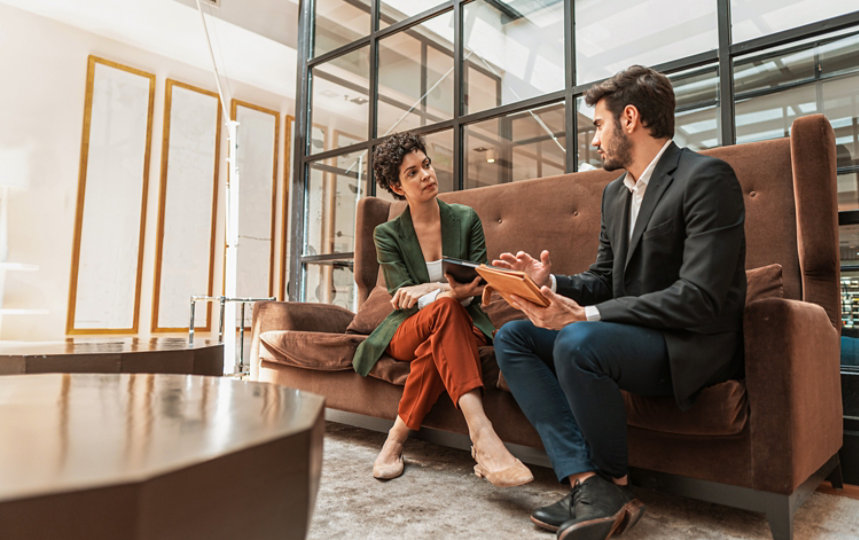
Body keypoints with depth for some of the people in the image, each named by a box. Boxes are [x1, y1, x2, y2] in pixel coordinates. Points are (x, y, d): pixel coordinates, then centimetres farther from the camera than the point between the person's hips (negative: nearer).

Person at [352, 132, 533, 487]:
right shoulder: (388, 235, 0)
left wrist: (428, 289, -18)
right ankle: (482, 437, -48)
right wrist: (450, 291, -28)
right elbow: (402, 298, -9)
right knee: (445, 308, -38)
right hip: (407, 332, -1)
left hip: (461, 328, 1)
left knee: (435, 347, -38)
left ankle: (397, 438, -21)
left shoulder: (466, 219, 4)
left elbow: (478, 286, 0)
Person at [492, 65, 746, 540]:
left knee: (577, 342, -35)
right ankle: (588, 482, -17)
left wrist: (585, 315, -26)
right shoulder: (614, 192, 14)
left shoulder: (706, 177, -13)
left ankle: (615, 482, -8)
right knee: (511, 337, -5)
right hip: (629, 334, 9)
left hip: (693, 344, -8)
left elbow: (701, 299, -22)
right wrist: (551, 282, -5)